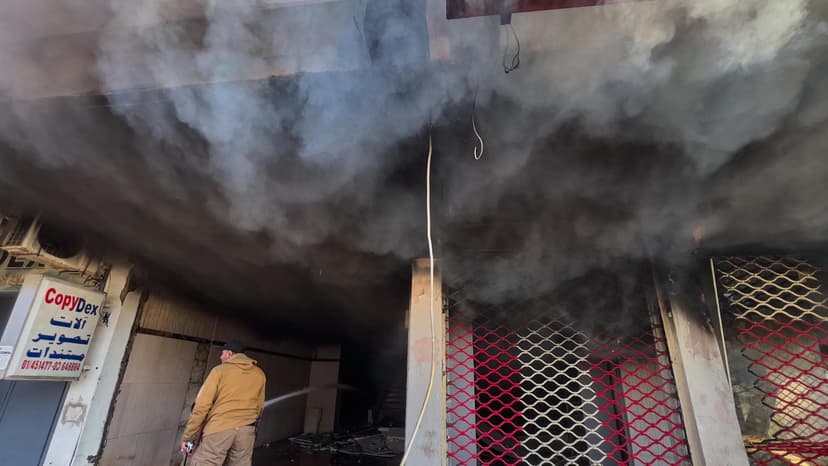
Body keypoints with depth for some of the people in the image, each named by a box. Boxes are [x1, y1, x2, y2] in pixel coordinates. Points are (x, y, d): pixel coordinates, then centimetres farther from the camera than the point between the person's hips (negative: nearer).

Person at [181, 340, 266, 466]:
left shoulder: (220, 370, 0)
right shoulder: (259, 374, 11)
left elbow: (202, 406, -4)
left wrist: (187, 437, 3)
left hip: (218, 429, -3)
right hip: (246, 431, 4)